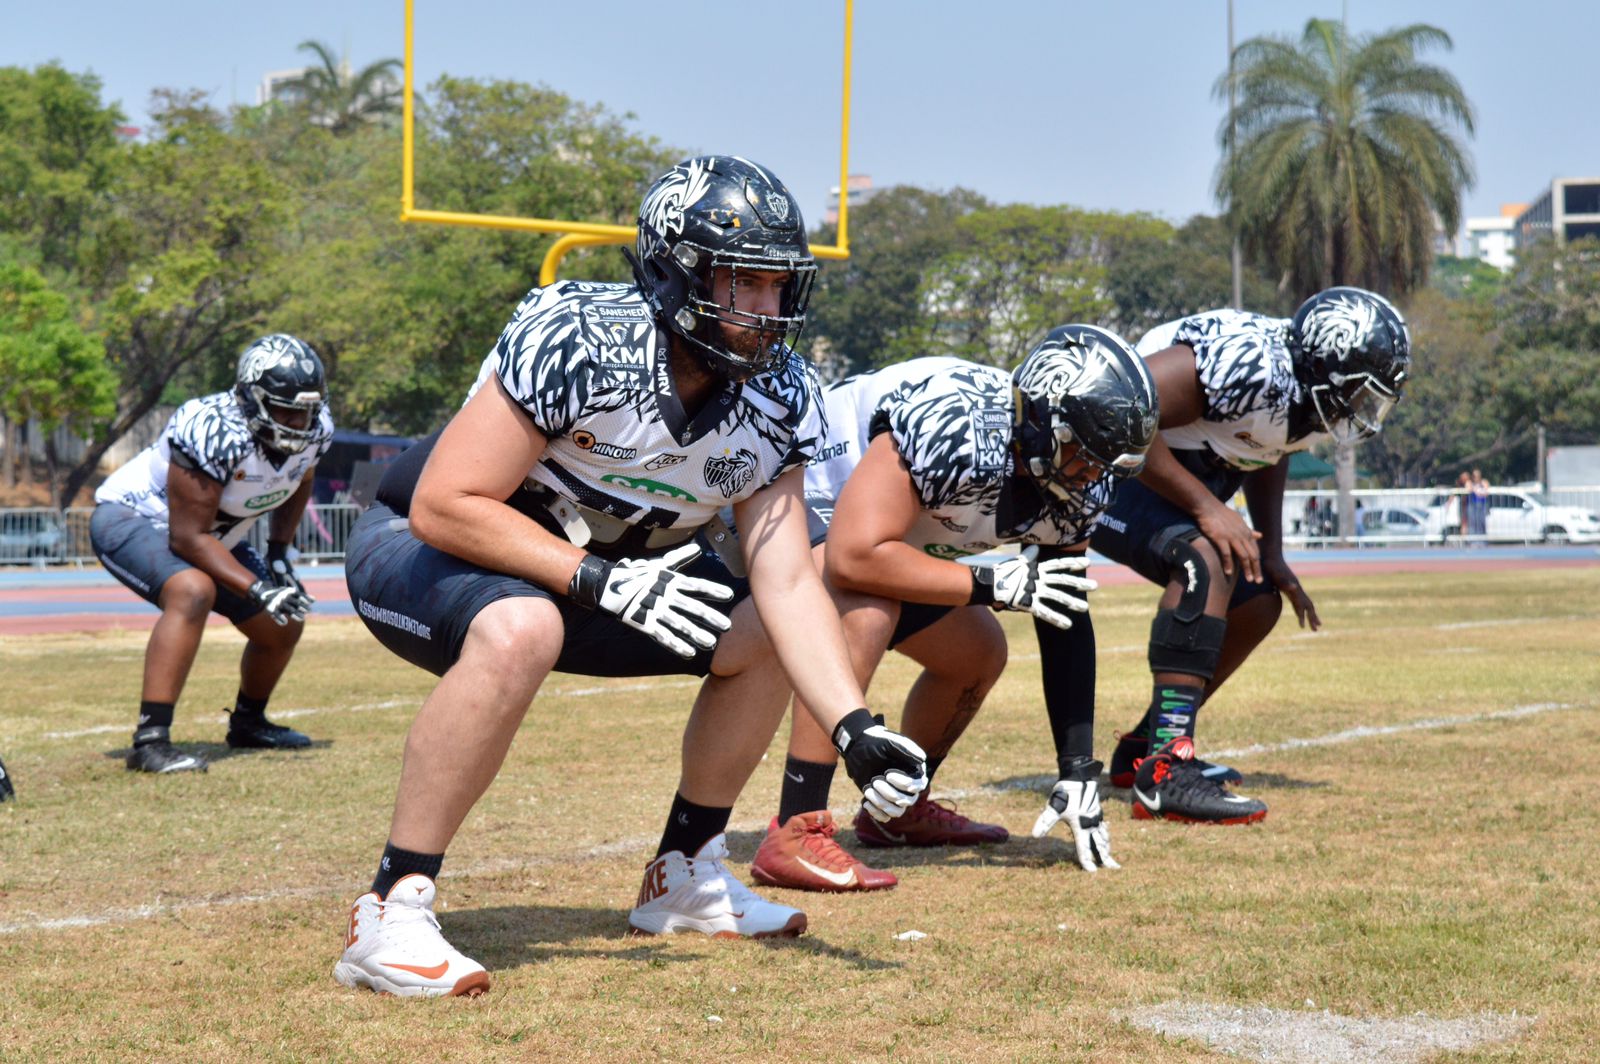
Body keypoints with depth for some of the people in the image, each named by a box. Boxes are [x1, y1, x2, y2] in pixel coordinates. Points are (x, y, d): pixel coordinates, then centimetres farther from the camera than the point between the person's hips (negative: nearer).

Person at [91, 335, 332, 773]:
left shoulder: (314, 430, -14)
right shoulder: (215, 433, -37)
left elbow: (297, 485, 11)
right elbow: (188, 537, -32)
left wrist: (279, 552, 1)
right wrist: (258, 589, -38)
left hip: (210, 534, 8)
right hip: (131, 518, -8)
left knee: (283, 626, 8)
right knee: (193, 592, -36)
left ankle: (247, 723, 36)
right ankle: (150, 741, -35)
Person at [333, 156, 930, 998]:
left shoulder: (779, 401, -10)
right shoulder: (577, 341, -30)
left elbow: (785, 580, -13)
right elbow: (445, 505, -31)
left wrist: (854, 729, -25)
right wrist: (603, 581, -35)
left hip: (590, 567, 7)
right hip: (416, 550, -7)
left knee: (764, 635, 0)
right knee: (519, 629, -38)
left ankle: (684, 877, 17)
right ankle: (390, 916, -29)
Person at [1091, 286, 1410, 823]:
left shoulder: (1312, 399, -1)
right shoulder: (1252, 366, -31)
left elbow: (1267, 457, 18)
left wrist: (1272, 552, 4)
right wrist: (1207, 507, -31)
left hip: (1171, 484, 10)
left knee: (1256, 604, 10)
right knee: (1207, 559, -31)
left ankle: (1143, 748, 22)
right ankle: (1164, 772, -33)